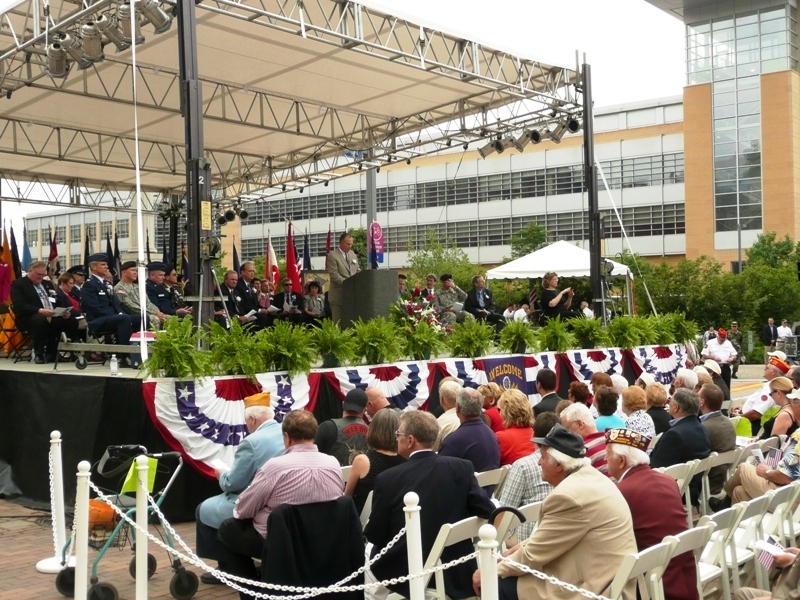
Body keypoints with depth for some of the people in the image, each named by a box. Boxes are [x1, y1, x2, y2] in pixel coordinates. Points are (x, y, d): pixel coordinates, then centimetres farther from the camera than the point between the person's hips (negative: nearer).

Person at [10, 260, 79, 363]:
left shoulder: (47, 284, 25)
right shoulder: (18, 284, 4)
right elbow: (19, 306, -12)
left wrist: (64, 312, -4)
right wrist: (39, 311, -28)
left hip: (52, 316, 7)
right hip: (29, 318, -7)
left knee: (72, 322, -18)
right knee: (41, 320, -40)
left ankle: (50, 353, -6)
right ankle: (38, 354, -20)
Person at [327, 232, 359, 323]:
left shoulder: (353, 255, 15)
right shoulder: (332, 256, -6)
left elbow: (357, 272, 19)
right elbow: (334, 276, -14)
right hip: (338, 296, -6)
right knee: (338, 323, -2)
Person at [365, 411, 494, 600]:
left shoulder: (388, 479, -14)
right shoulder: (462, 468, -7)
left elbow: (375, 536, -6)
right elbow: (488, 513, -8)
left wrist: (368, 530, 16)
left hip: (408, 574, -3)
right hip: (456, 573, 3)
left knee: (370, 553, 25)